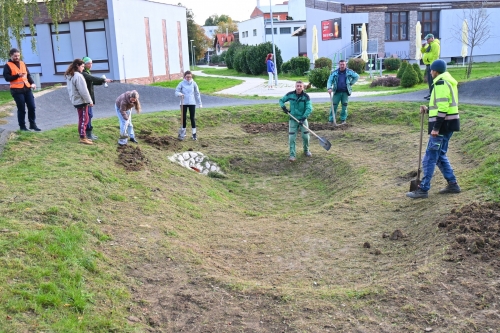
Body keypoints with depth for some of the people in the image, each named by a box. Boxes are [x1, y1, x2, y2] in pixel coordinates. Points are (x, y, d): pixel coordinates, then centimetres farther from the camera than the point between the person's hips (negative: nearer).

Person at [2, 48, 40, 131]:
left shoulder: (23, 63, 15)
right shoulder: (8, 65, -2)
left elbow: (28, 74, 20)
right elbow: (7, 78, -9)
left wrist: (32, 83, 3)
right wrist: (17, 75, -21)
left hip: (27, 88, 5)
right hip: (17, 90, -5)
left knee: (32, 107, 4)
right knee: (21, 109, -2)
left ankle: (33, 124, 16)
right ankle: (22, 126, 9)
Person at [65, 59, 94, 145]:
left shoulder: (69, 76, 10)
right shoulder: (78, 76, -19)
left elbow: (70, 88, 14)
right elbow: (83, 91, -20)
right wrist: (89, 101, -12)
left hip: (75, 100, 9)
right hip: (81, 100, -9)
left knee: (83, 119, 16)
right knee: (83, 119, -2)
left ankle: (83, 136, 21)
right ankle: (82, 138, 1)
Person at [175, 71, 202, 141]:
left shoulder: (193, 83, -1)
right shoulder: (181, 83, -4)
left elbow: (197, 93, 6)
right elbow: (176, 91, -3)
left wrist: (200, 103, 6)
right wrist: (180, 94, -26)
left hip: (192, 103, 0)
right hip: (184, 103, 0)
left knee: (192, 118, 2)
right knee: (183, 118, 6)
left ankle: (194, 134, 9)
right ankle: (183, 133, 19)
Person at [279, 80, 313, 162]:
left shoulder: (306, 96, -12)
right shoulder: (290, 94, -6)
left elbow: (309, 108, -18)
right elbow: (281, 100, 8)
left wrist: (303, 118, -27)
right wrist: (283, 107, -11)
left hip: (303, 119, -1)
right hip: (293, 119, 1)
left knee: (305, 136, 1)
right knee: (292, 137, -5)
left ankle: (306, 151, 28)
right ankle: (292, 155, 2)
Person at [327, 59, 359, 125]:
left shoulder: (349, 72, 1)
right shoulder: (334, 73, 0)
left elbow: (357, 76, 13)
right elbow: (330, 81, -3)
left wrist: (351, 83, 4)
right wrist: (329, 88, -21)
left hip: (345, 92, 0)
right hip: (337, 92, 0)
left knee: (344, 106, 4)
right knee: (334, 105, -2)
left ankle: (343, 119, 14)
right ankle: (331, 119, 2)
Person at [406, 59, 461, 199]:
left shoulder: (441, 83, -14)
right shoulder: (448, 82, 18)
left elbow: (443, 107, -21)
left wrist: (436, 128, -21)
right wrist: (428, 109, 15)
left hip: (443, 125, -10)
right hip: (447, 124, 10)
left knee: (430, 157, -6)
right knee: (440, 155, 19)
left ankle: (423, 189, -3)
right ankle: (452, 184, 23)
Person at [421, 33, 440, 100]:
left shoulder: (435, 44, -10)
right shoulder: (428, 45, 20)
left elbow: (435, 55, -19)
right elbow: (423, 51, 27)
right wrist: (423, 47, 7)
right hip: (428, 64, 10)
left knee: (431, 80, -12)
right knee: (429, 80, 13)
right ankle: (431, 94, 19)